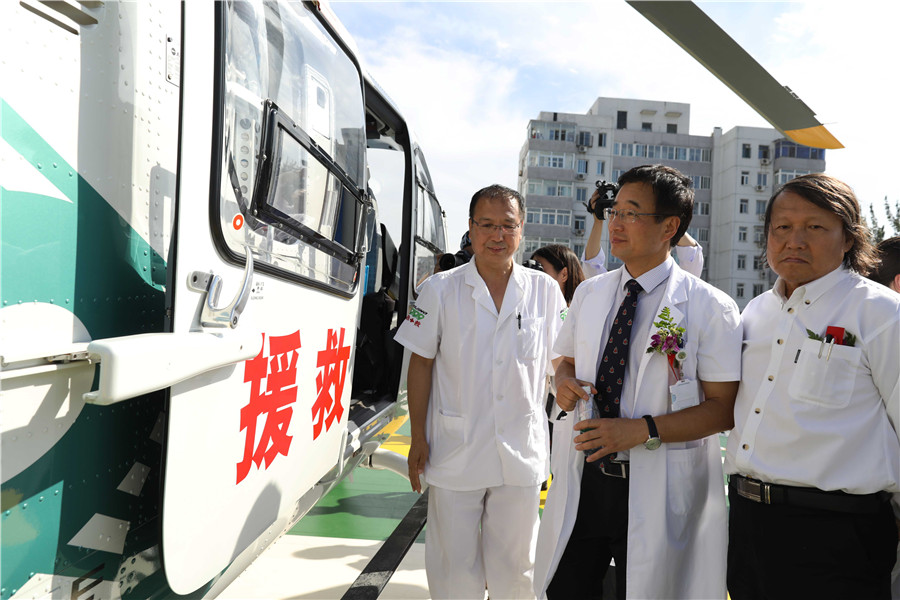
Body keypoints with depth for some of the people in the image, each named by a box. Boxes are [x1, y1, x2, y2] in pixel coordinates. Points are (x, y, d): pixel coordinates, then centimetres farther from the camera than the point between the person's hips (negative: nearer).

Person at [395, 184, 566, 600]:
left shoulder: (545, 291, 1)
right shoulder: (440, 289, -3)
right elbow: (421, 365, 0)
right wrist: (418, 437, -2)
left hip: (521, 453, 1)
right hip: (455, 452, -1)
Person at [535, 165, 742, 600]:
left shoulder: (710, 307, -9)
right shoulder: (588, 293, 6)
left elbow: (723, 409, -12)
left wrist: (644, 429, -22)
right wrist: (564, 381, -6)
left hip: (659, 491, -4)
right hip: (580, 481, 4)